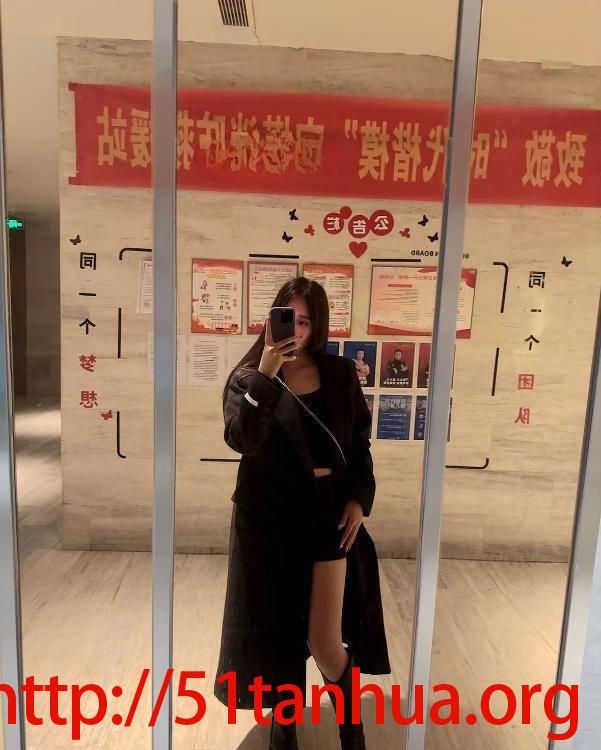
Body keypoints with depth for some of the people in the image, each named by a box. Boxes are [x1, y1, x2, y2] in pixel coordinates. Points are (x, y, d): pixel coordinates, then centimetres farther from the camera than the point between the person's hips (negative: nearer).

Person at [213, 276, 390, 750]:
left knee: (325, 640, 5)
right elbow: (242, 439, -21)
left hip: (329, 513, 1)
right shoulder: (248, 377, -4)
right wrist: (266, 375, -26)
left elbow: (360, 442, 7)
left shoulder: (340, 373, 1)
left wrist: (359, 499, -3)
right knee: (277, 631, 14)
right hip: (269, 517, 0)